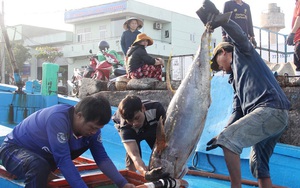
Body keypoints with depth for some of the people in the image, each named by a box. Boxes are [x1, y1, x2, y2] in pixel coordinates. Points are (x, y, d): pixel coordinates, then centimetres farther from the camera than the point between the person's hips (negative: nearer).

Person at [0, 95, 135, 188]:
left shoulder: (90, 123, -14)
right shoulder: (58, 119, -37)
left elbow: (102, 157, -10)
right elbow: (63, 160, -39)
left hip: (44, 153, 7)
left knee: (88, 142, -5)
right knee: (39, 166, -40)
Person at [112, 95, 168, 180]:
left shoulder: (156, 108, -42)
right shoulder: (125, 126, -44)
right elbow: (135, 155, -54)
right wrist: (146, 173, -73)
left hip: (152, 127, 2)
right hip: (130, 132, -1)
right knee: (131, 153, -23)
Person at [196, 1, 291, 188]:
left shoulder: (242, 53, 13)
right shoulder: (236, 78, 32)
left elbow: (240, 35, -11)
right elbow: (238, 111, 23)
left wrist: (219, 17, -25)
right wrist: (223, 135, 13)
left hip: (271, 109, -10)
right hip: (275, 115, 10)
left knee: (228, 139, -15)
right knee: (258, 163, 14)